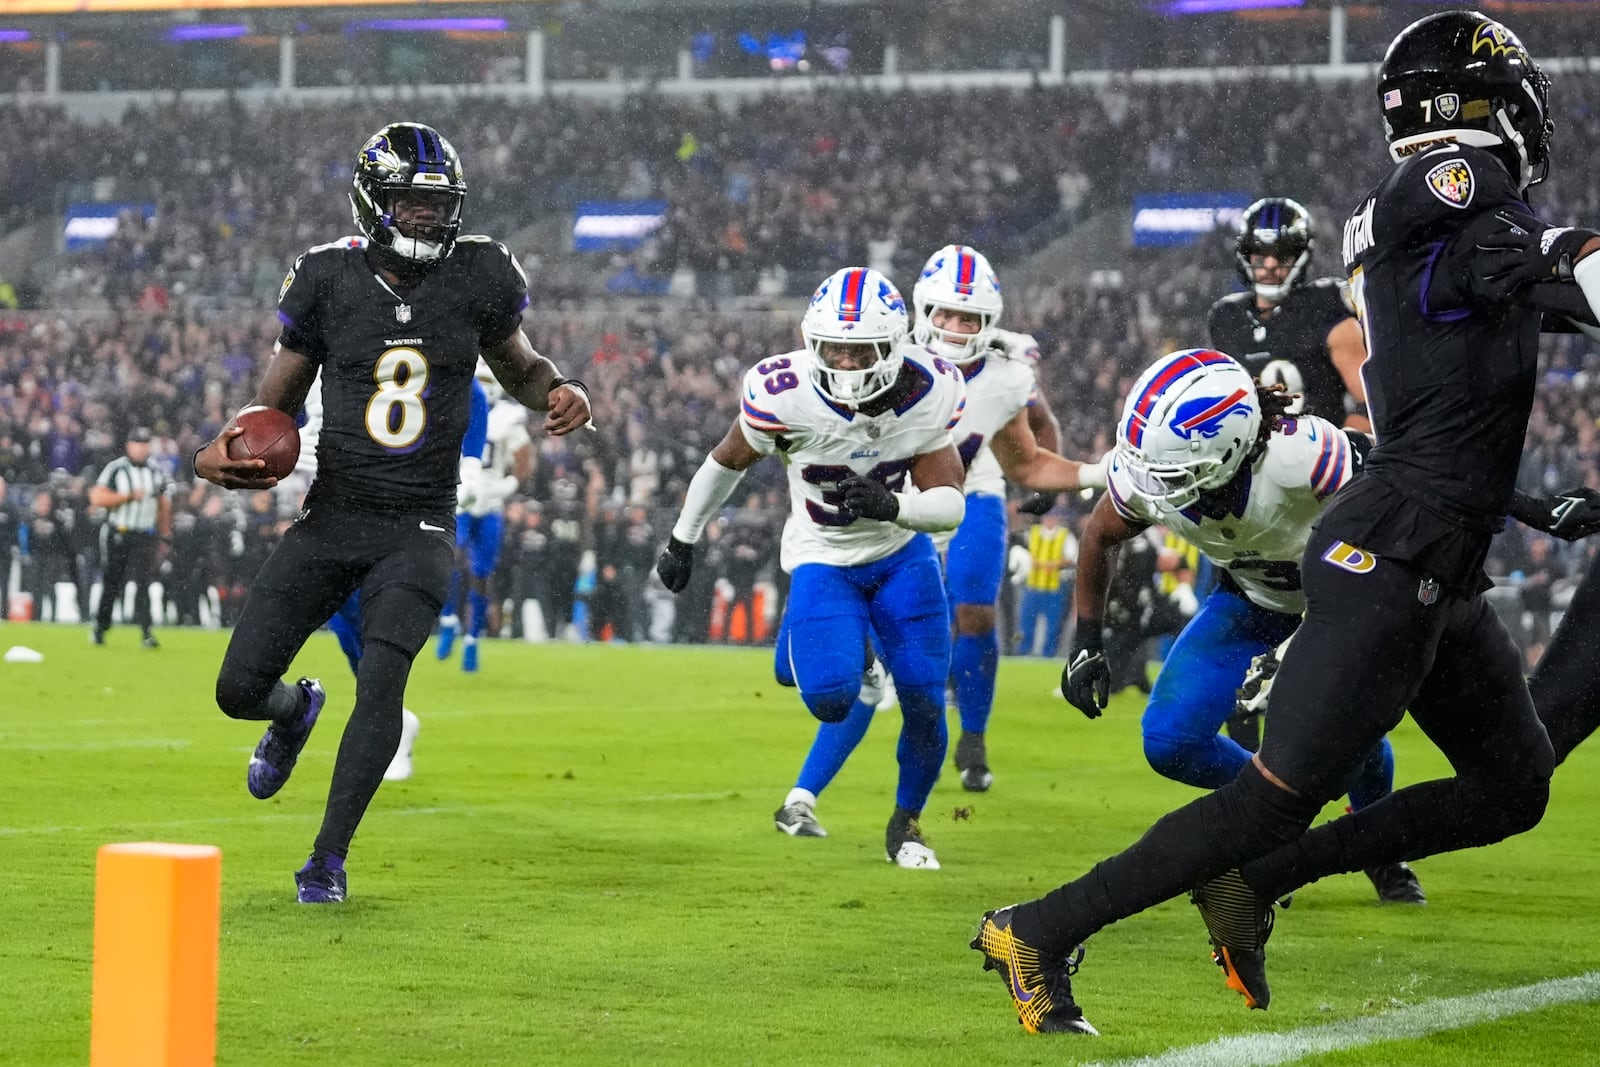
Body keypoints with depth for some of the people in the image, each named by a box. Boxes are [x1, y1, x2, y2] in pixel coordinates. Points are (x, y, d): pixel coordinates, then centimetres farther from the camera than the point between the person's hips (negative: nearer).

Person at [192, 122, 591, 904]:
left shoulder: (477, 279, -1)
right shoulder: (329, 282, -3)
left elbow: (517, 368, 16)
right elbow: (277, 401, 7)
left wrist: (560, 392, -7)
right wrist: (221, 452, -13)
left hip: (418, 528, -1)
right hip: (331, 517, 1)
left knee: (381, 683, -20)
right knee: (240, 688, -1)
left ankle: (329, 857, -7)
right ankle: (296, 711, 38)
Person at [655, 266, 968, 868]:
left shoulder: (928, 396, -22)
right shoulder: (785, 394, -27)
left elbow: (950, 506, -17)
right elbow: (729, 460, -6)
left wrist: (891, 506, -39)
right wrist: (683, 539, 5)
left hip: (902, 552, 2)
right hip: (824, 559, -2)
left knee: (924, 698, -4)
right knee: (830, 694, -23)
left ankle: (905, 824, 22)